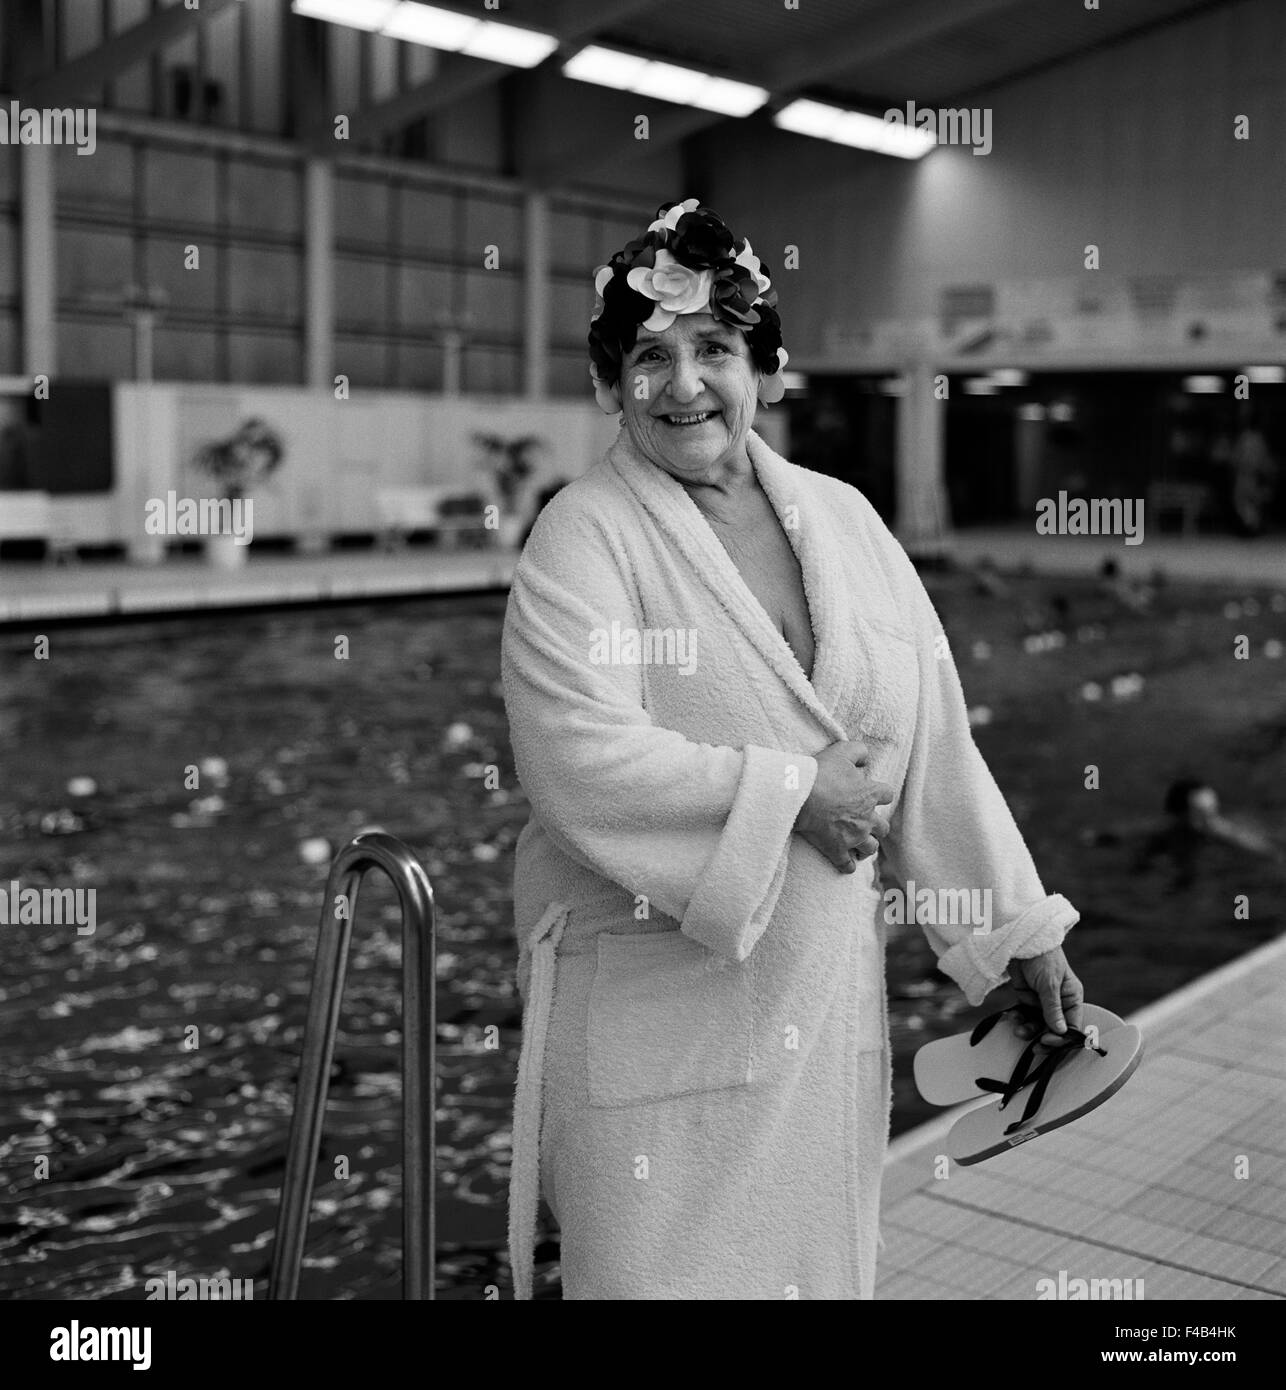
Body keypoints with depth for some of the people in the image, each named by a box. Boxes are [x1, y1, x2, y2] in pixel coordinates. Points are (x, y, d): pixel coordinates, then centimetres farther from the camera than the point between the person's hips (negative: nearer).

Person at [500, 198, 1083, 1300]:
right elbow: (584, 761, -23)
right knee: (663, 1266, 5)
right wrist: (793, 793, -17)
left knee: (820, 1264, 18)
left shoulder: (845, 520, 6)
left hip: (828, 995, 5)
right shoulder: (582, 537, -9)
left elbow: (936, 745, 8)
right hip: (650, 998, -5)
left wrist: (1014, 930, 11)